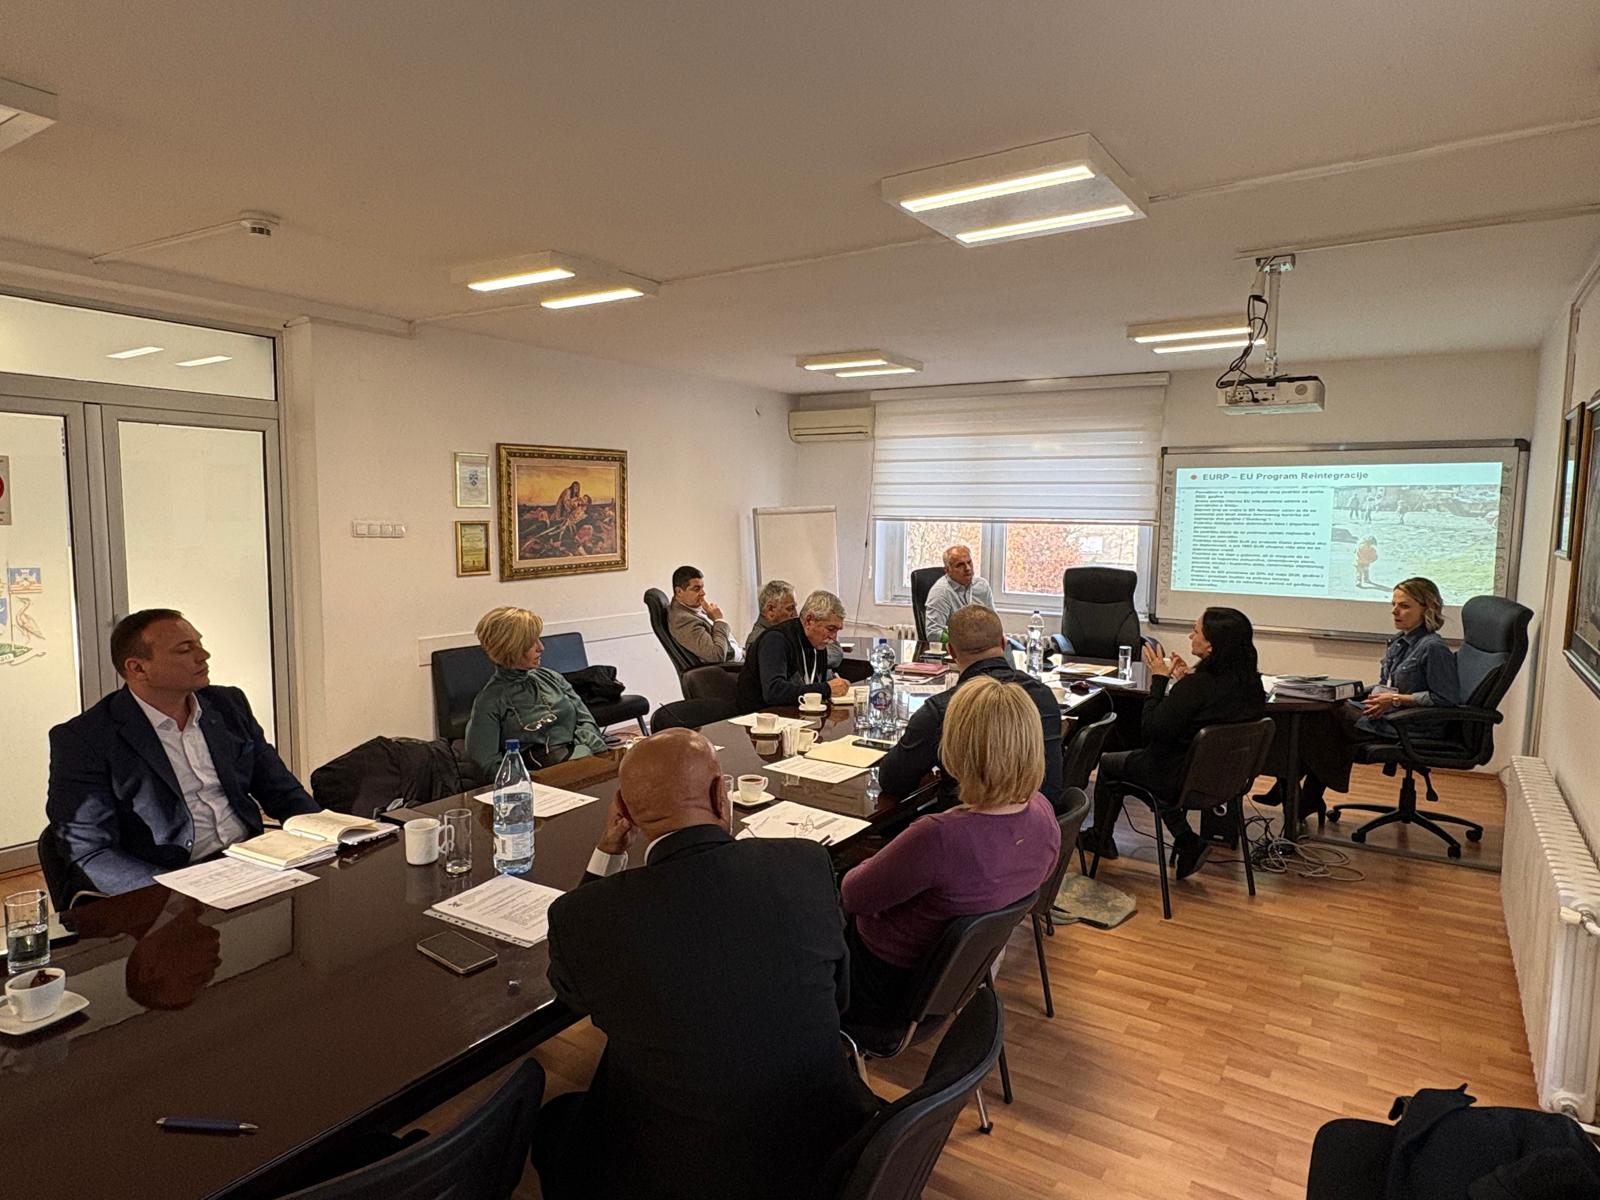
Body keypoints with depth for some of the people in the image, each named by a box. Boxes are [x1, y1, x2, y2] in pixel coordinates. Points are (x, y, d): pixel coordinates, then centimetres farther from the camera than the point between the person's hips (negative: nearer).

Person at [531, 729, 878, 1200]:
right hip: (826, 1153, 2)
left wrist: (607, 854, -1)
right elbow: (838, 994, 1)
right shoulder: (808, 866, -17)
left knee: (555, 1123, 26)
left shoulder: (580, 916, -21)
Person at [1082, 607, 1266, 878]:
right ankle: (1187, 841, 20)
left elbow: (1150, 728, -22)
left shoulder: (1198, 685, -30)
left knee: (1108, 763, 18)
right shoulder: (1251, 681, -8)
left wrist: (1159, 679, -16)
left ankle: (1100, 839, 37)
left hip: (1183, 778, -7)